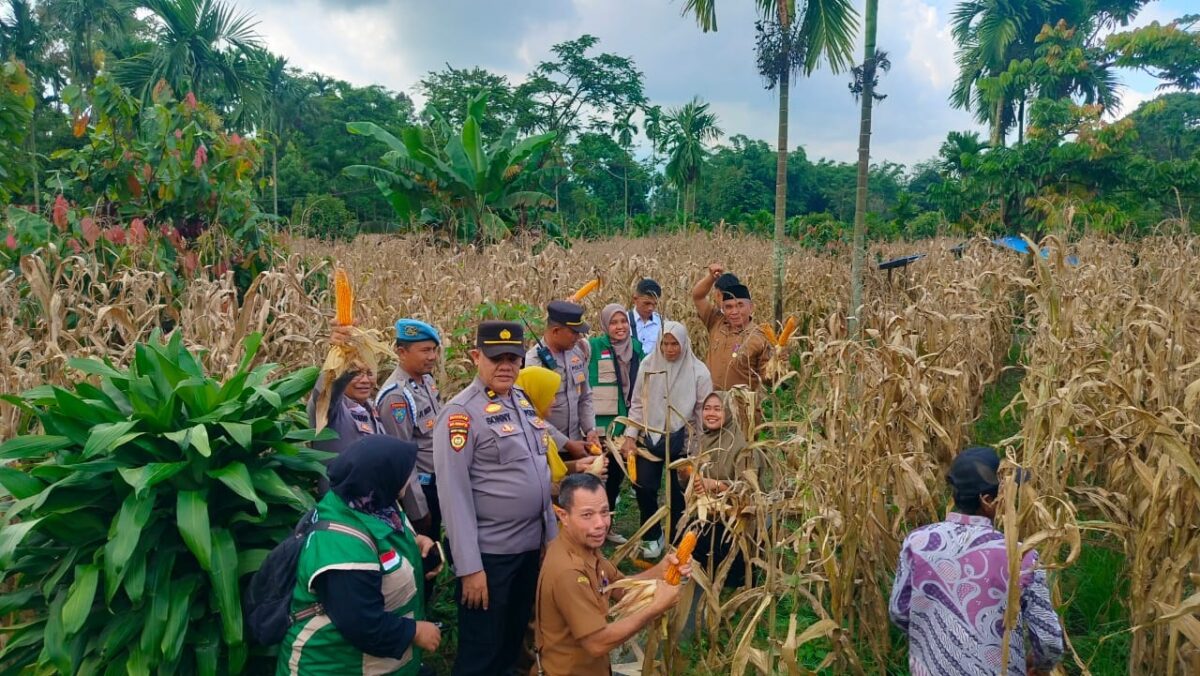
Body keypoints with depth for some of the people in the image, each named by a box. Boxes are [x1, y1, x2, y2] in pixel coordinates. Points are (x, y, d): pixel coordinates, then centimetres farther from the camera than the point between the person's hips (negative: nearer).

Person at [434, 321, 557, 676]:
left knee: (514, 639, 23)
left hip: (531, 546, 7)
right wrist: (469, 567, -19)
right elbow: (454, 494, -19)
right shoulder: (461, 413, -17)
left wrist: (551, 534, 12)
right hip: (489, 553, -7)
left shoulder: (525, 400, 6)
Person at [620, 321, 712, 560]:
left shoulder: (698, 371, -8)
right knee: (644, 487, -1)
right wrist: (630, 436, -4)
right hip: (650, 437, 2)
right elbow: (638, 404, 2)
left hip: (681, 440, -1)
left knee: (678, 491, 7)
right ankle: (653, 536, 23)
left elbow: (704, 411, -2)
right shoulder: (648, 365, -4)